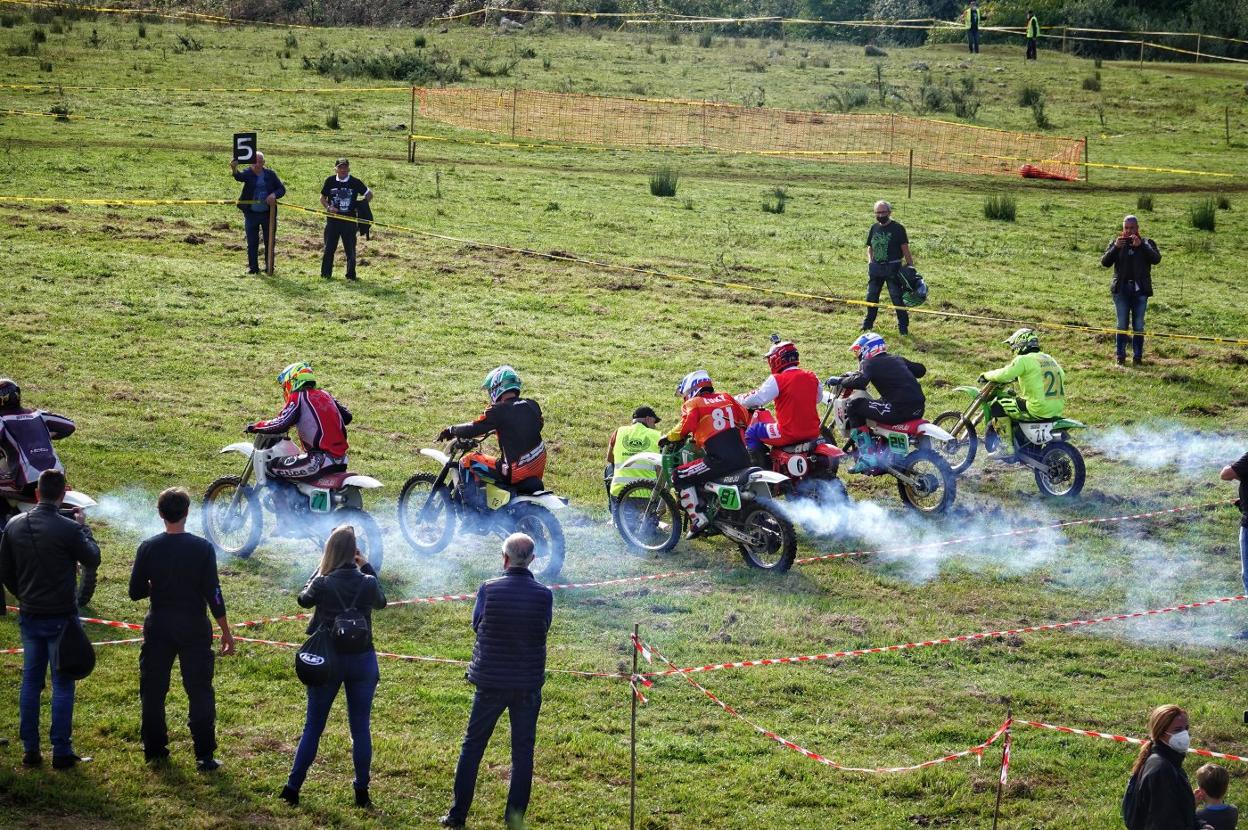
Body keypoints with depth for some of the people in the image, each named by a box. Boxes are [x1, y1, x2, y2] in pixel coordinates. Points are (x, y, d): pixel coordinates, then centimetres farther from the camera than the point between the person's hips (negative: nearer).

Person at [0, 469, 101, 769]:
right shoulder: (67, 528, -17)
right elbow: (93, 560, -2)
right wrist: (83, 527, 8)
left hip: (29, 617, 5)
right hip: (60, 617, -5)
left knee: (30, 682, 13)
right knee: (62, 685, 3)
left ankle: (30, 750, 16)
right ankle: (61, 752, 5)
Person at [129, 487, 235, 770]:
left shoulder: (148, 548, -7)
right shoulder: (202, 548, -11)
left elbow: (135, 592, -3)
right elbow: (213, 593, -10)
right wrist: (226, 631, -2)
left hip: (158, 628, 1)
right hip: (194, 628, -1)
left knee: (153, 691, 14)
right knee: (200, 692, 5)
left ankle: (154, 750, 19)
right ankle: (204, 755, 3)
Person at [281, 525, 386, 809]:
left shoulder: (322, 584, -14)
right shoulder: (368, 583, -9)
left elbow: (303, 599, 8)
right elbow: (381, 603, 14)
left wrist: (321, 569, 11)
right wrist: (367, 568, 13)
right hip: (362, 660, 1)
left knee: (313, 727, 10)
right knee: (361, 728, 10)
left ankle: (292, 789, 13)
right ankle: (362, 793, 14)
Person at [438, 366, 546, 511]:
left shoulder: (499, 410, -14)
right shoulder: (532, 406, 5)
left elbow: (473, 429, -12)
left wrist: (451, 431, 7)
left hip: (515, 472, -7)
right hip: (539, 470, 7)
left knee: (467, 461, 4)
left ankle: (475, 506, 1)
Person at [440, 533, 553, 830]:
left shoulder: (488, 589, -12)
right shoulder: (543, 595, -10)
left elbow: (477, 625, 3)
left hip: (490, 681, 0)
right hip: (529, 683, 0)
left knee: (472, 747, 13)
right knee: (522, 752, 11)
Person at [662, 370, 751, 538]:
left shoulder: (692, 404, 6)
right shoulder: (726, 397, 22)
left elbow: (686, 425, -12)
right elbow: (745, 418, 20)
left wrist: (668, 438, 3)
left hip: (719, 459, -6)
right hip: (743, 459, 6)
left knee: (680, 476, 3)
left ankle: (698, 519, -8)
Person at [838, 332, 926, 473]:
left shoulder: (870, 363, 1)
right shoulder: (897, 359, 21)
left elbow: (860, 381, -19)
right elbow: (921, 369, 30)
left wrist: (841, 381, -2)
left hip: (900, 410, -8)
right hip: (919, 409, 8)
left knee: (854, 407, 1)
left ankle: (867, 459, -6)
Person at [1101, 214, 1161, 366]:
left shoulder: (1147, 244, 7)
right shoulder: (1116, 243, 10)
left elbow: (1156, 259, -10)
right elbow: (1105, 262, 0)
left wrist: (1141, 245, -20)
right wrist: (1116, 247, -15)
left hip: (1140, 290, -1)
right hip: (1121, 289, 1)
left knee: (1138, 325, 1)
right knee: (1122, 324, 0)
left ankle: (1137, 356, 5)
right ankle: (1120, 356, 4)